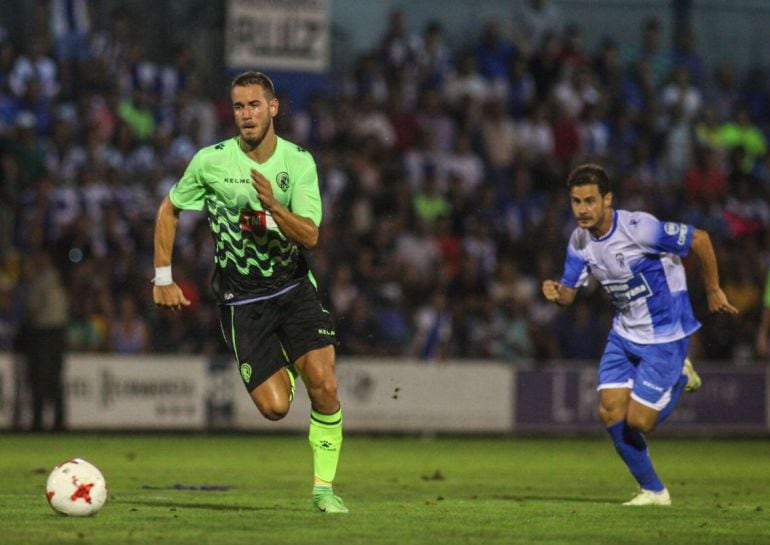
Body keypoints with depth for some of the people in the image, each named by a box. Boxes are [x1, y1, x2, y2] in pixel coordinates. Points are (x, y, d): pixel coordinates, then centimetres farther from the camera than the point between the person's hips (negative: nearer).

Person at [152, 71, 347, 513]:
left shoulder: (298, 162, -5)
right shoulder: (210, 161, -7)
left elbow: (310, 236, -13)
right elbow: (169, 211, 9)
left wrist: (272, 204, -31)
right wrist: (163, 278, 6)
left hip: (294, 288, 1)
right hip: (241, 301, -1)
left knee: (325, 386, -18)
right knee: (274, 407, -11)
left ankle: (324, 487, -2)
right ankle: (283, 370, 27)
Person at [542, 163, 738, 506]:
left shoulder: (638, 228, -26)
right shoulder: (580, 241, -4)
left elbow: (700, 240, -17)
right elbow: (569, 290, 5)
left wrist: (713, 291, -5)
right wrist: (556, 293, -21)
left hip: (665, 336, -7)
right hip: (625, 333, 7)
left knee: (638, 422, -11)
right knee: (610, 411, -5)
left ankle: (680, 379, 20)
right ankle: (652, 491, 13)